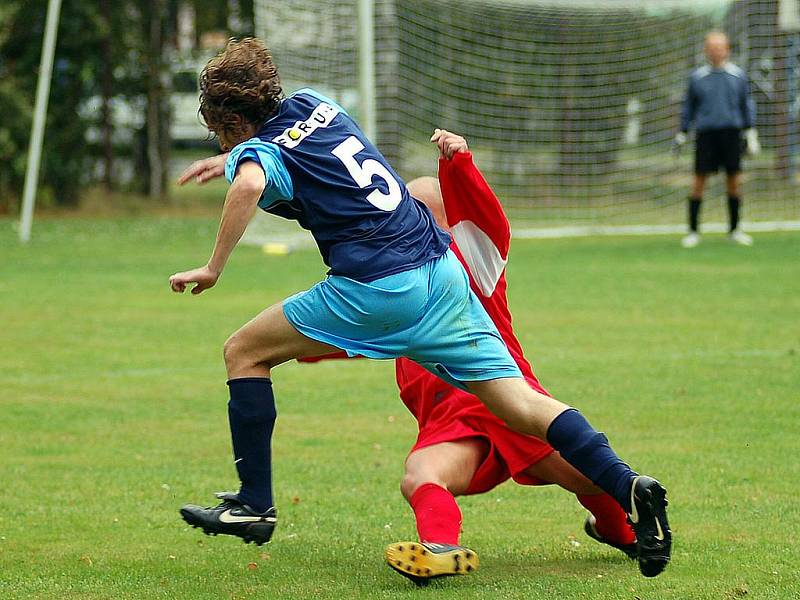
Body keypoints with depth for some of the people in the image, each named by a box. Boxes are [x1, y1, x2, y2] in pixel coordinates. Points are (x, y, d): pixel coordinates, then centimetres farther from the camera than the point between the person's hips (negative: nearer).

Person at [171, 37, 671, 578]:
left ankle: (255, 506, 10)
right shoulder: (314, 104, 20)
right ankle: (626, 484, -16)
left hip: (378, 288, -7)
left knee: (245, 352, 11)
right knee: (519, 403, 2)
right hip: (442, 268, 7)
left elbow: (250, 185, -26)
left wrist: (214, 268, -18)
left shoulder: (257, 151, 0)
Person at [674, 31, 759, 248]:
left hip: (731, 132, 1)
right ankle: (693, 231, 4)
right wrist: (682, 134, 12)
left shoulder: (738, 75, 6)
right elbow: (688, 107, 13)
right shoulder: (697, 77, 5)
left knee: (734, 182, 2)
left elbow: (746, 105, 13)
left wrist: (751, 133, 8)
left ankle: (734, 230, 14)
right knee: (699, 182, -3)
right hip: (706, 133, -1)